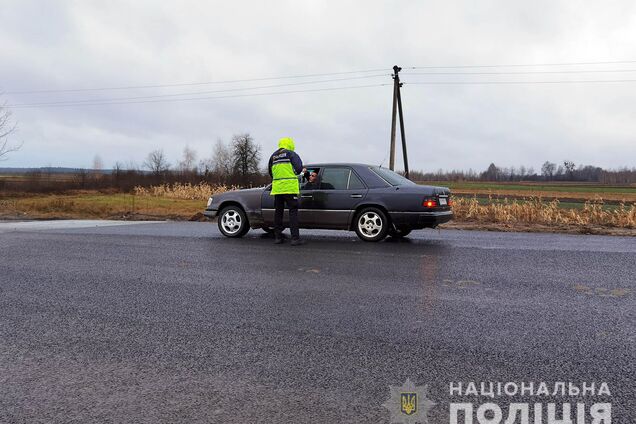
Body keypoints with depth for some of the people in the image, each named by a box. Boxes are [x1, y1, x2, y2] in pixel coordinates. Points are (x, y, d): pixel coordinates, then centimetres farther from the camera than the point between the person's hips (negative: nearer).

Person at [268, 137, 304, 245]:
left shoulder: (273, 156, 17)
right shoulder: (291, 154, -1)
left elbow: (270, 172, 22)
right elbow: (298, 168, -8)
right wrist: (294, 174, 11)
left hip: (277, 188, 5)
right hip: (290, 187, -5)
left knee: (278, 212, 12)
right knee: (293, 211, -3)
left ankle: (278, 237, 15)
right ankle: (295, 238, -8)